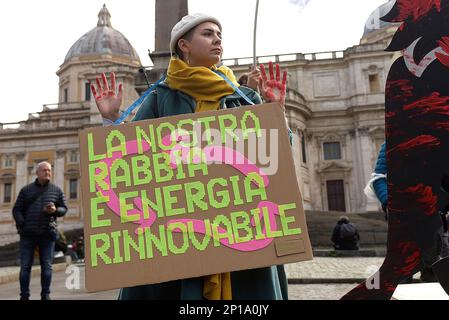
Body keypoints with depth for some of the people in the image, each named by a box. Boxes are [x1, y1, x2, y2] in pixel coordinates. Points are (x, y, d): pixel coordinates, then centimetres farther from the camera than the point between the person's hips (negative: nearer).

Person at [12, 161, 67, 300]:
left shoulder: (56, 190, 9)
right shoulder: (26, 190, 9)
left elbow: (64, 208, 10)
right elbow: (17, 209, 7)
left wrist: (55, 210, -13)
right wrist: (22, 225, -8)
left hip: (47, 234, 0)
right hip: (28, 234, 0)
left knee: (47, 266, 2)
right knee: (25, 266, 2)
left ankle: (45, 295, 10)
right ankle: (24, 296, 11)